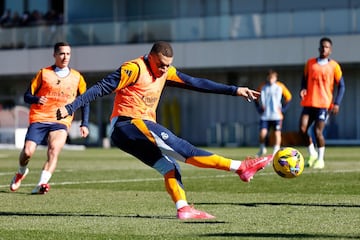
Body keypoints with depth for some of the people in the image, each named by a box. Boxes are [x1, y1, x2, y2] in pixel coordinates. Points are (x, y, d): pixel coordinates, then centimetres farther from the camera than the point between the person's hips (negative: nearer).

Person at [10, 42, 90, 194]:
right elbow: (27, 96, 6)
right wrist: (37, 99, -17)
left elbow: (84, 102, 17)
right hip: (39, 119, 0)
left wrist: (84, 124, 6)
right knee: (27, 151, -14)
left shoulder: (77, 77, 10)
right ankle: (21, 173, 20)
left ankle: (42, 184, -35)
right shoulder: (44, 73, 6)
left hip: (61, 122, 0)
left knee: (54, 148, -28)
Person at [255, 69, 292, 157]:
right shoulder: (262, 87, 3)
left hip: (277, 115, 0)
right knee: (262, 133, -8)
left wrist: (283, 108, 3)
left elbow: (288, 97, 11)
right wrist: (259, 108, 4)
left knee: (277, 133, -3)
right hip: (265, 116, 0)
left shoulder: (280, 86, 2)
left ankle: (276, 151, 6)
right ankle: (262, 149, 16)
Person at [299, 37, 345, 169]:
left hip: (324, 104, -3)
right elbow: (305, 79, 19)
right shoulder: (310, 63, 11)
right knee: (302, 129, -6)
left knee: (318, 131, -10)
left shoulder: (334, 66, 2)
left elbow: (341, 85, 4)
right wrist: (303, 89, -3)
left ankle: (320, 159, 8)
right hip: (308, 102, 3)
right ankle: (312, 154, 16)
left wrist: (337, 103, -7)